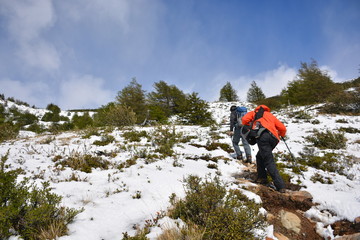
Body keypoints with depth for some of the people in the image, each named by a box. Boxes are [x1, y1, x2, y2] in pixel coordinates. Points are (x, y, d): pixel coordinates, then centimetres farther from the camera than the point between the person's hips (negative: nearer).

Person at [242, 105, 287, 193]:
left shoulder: (254, 113, 29)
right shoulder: (271, 115, 36)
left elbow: (245, 119, 8)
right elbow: (282, 128, 27)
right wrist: (282, 134, 50)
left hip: (262, 135, -5)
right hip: (274, 138, 5)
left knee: (269, 162, -7)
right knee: (260, 156, 26)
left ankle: (280, 186, -14)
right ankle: (262, 177, 22)